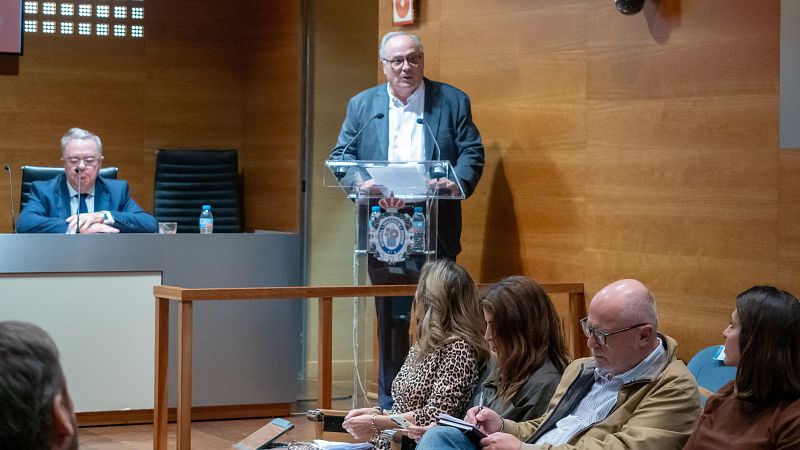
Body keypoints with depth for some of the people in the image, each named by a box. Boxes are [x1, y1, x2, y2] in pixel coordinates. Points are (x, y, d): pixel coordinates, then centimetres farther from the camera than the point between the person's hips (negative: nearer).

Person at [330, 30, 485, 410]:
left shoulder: (452, 101, 7)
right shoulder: (362, 105, 12)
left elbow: (472, 152, 2)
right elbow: (340, 155, 8)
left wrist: (459, 181, -19)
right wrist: (360, 181, -13)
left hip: (435, 233, -2)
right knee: (390, 318, 7)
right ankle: (389, 403, 14)